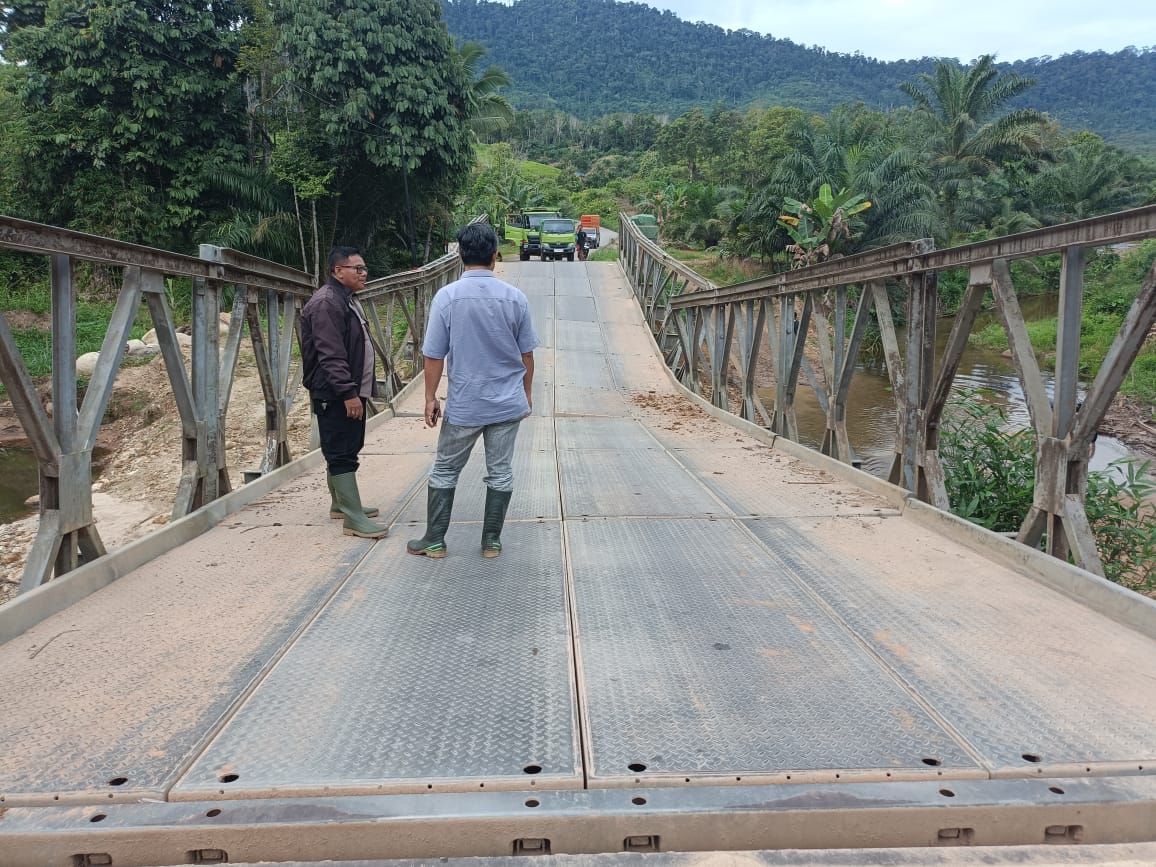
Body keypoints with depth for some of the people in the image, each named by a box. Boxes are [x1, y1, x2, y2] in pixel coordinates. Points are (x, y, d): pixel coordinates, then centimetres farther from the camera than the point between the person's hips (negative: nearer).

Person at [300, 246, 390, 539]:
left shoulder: (348, 300, 17)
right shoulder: (326, 304, -17)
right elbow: (331, 356, -24)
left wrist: (358, 389, 24)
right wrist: (348, 393, -26)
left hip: (351, 392, 10)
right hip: (335, 395, -10)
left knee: (345, 450, 18)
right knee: (342, 454, -8)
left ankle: (340, 504, 30)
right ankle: (353, 518, -7)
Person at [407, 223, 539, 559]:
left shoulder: (447, 296, -10)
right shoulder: (515, 297, -4)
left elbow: (434, 356, -7)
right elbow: (527, 355, 4)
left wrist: (430, 398, 4)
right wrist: (526, 393, 18)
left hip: (464, 404, -2)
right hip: (508, 403, 2)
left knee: (444, 471, 13)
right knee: (500, 472, 11)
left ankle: (434, 541, 20)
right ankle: (491, 541, 18)